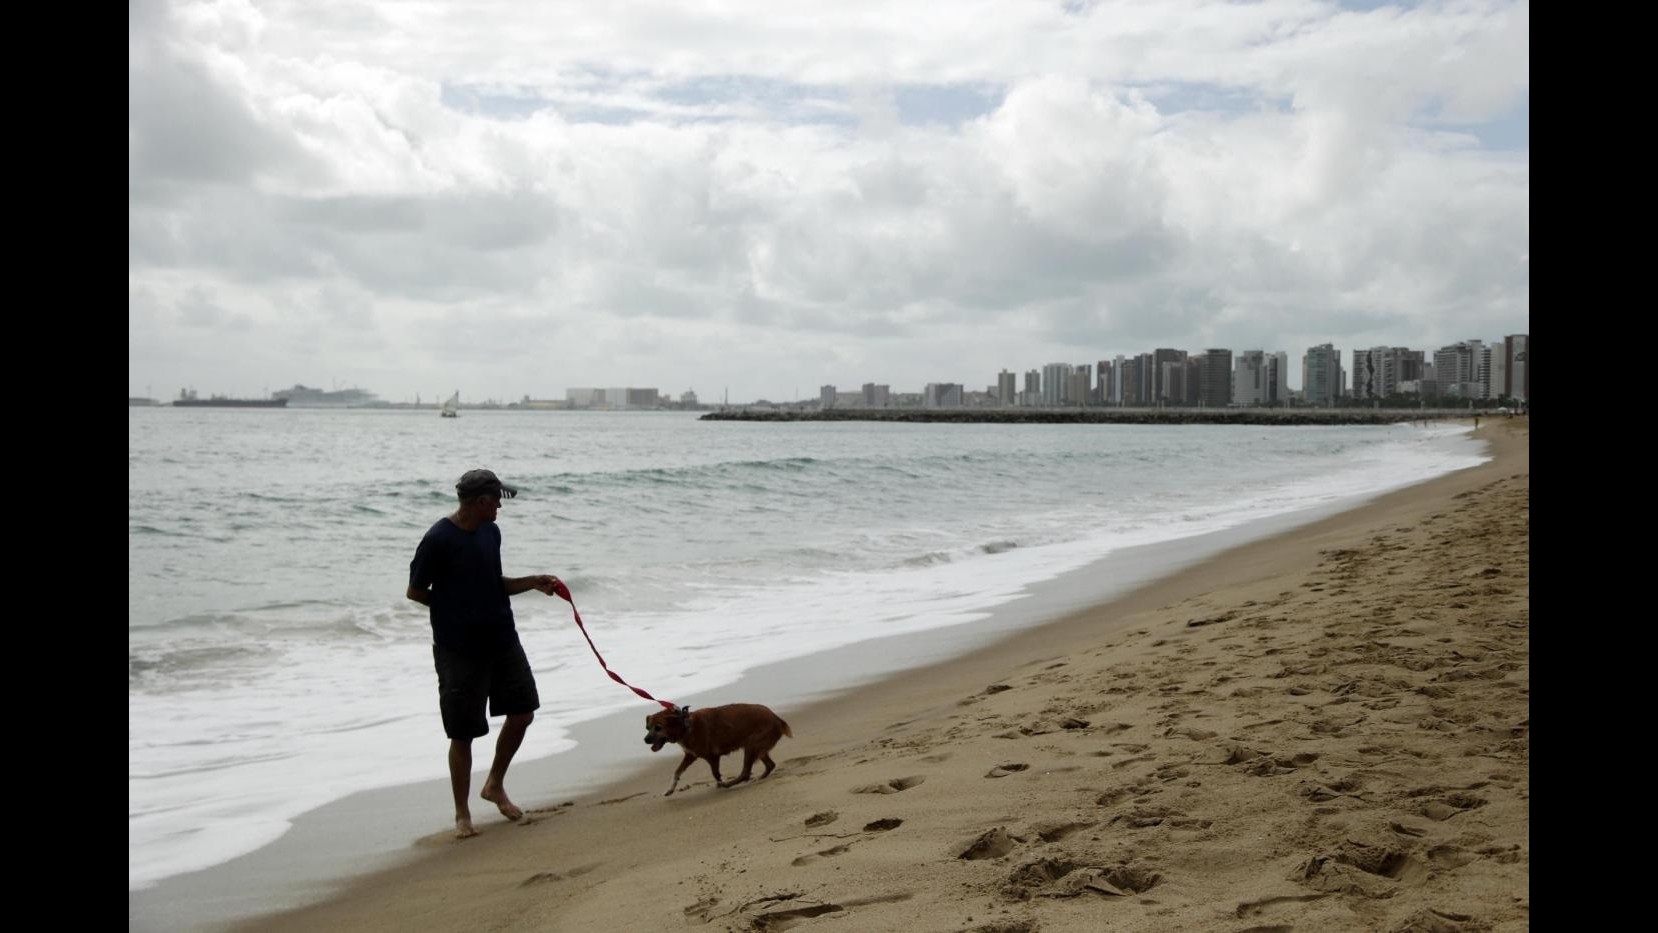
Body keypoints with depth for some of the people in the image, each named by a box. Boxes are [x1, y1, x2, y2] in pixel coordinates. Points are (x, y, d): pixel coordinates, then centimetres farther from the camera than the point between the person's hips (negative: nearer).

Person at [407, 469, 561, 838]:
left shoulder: (491, 533, 6)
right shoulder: (438, 540, -17)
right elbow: (415, 591, -9)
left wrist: (532, 582, 3)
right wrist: (456, 612, -6)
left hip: (502, 640, 7)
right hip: (460, 649, -7)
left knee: (523, 711, 8)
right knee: (462, 734, 3)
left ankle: (495, 785, 29)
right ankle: (462, 813, 18)